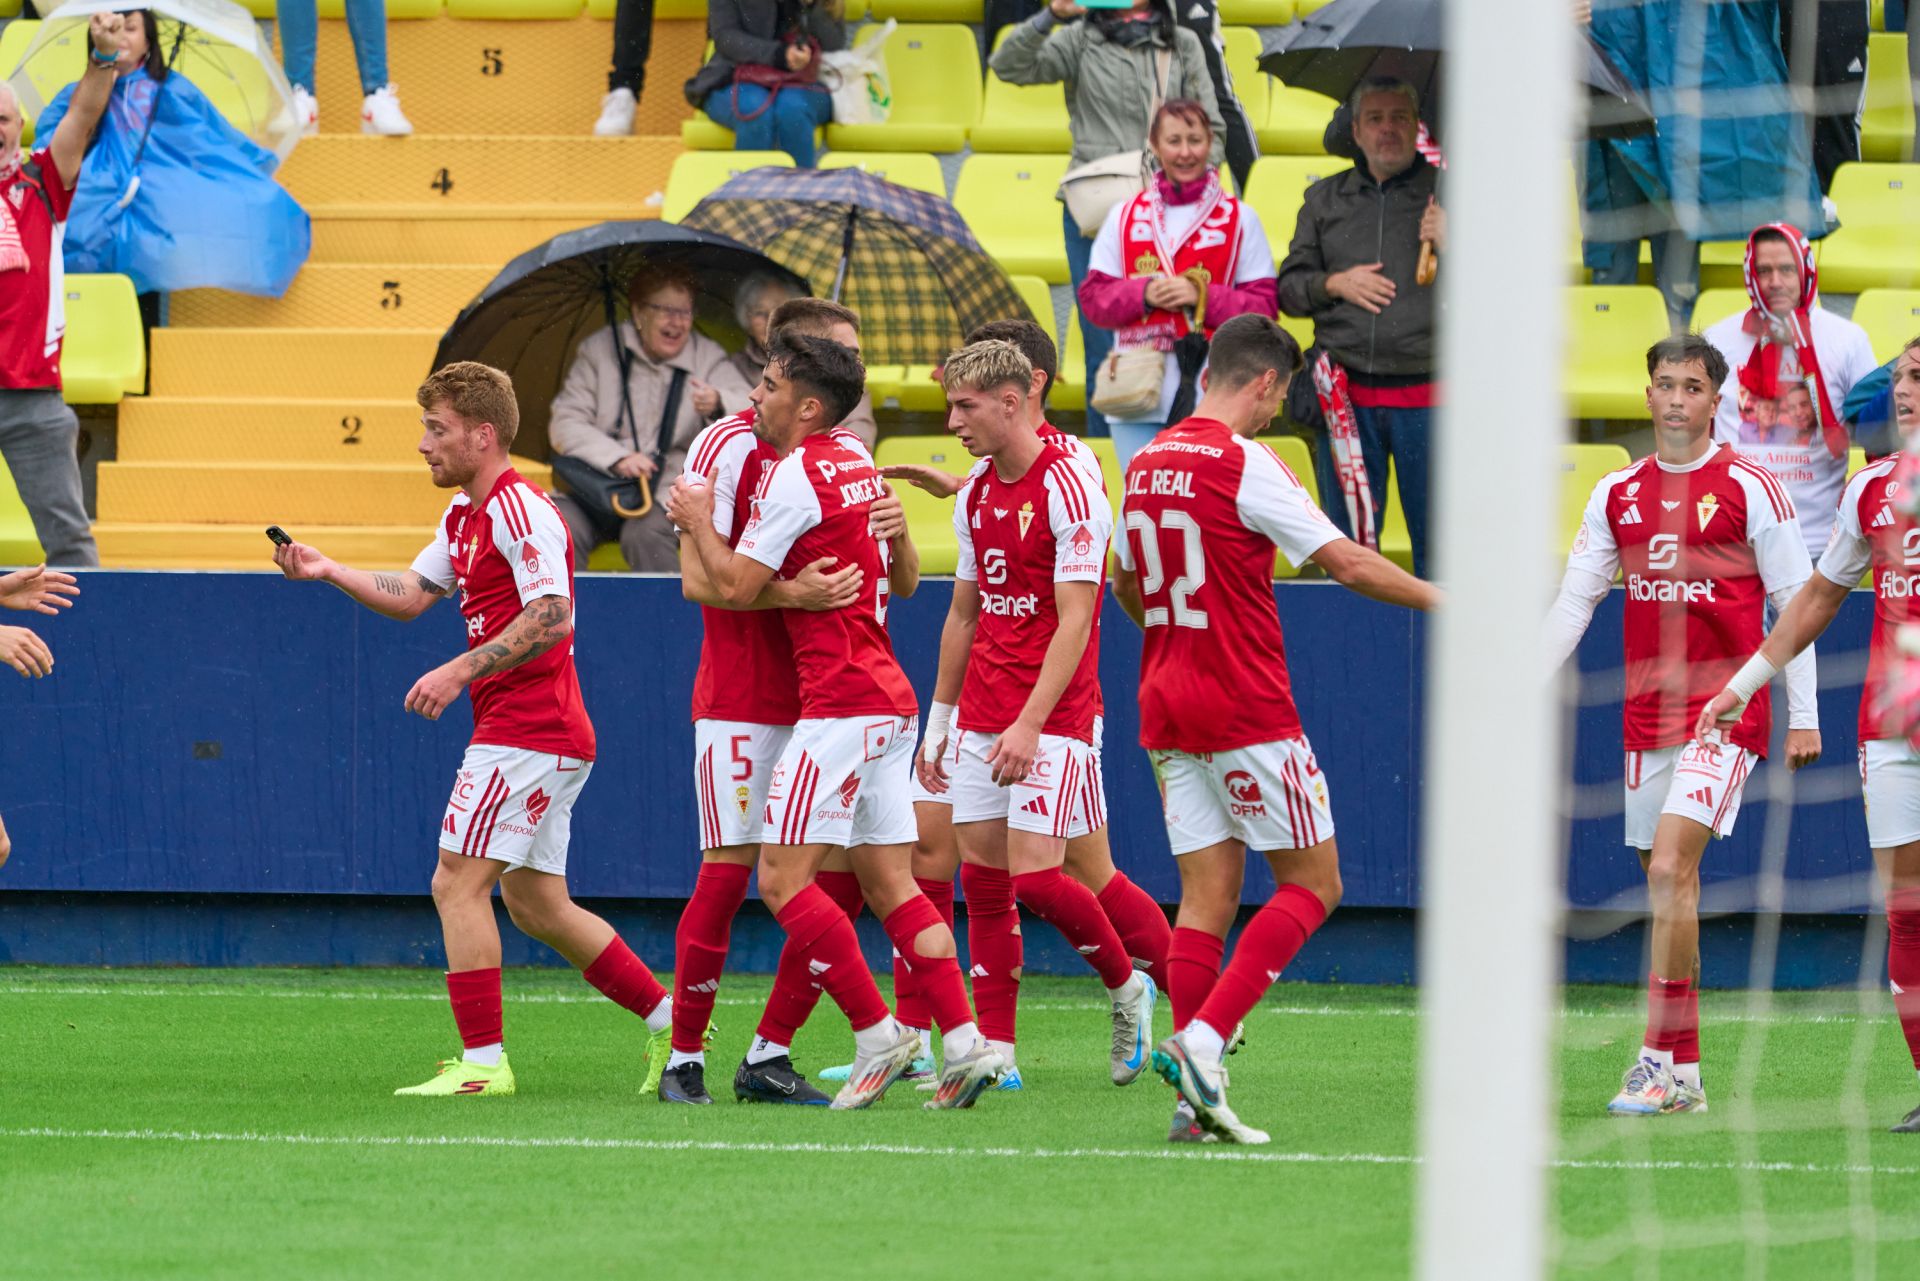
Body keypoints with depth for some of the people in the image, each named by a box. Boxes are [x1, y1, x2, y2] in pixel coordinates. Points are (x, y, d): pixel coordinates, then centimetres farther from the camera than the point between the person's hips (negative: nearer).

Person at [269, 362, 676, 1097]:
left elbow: (552, 618, -23)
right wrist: (327, 572, 7)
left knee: (457, 884, -11)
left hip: (526, 729, -10)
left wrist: (460, 672, -24)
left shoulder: (519, 510, -14)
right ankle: (669, 1021, 18)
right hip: (545, 734, 10)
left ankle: (482, 1062, -11)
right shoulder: (464, 515, 17)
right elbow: (410, 596, 20)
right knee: (536, 905, 13)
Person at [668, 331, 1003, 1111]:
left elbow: (735, 585, -11)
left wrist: (698, 522, 4)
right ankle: (963, 1041, -1)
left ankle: (877, 1033, -9)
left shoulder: (796, 475, -11)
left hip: (840, 703, -9)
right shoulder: (859, 469, 16)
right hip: (889, 700, 9)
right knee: (890, 884, 7)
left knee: (782, 877, -8)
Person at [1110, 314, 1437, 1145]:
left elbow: (1127, 587, 24)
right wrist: (1443, 601, 1)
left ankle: (1195, 1097, -3)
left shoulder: (1145, 465, 10)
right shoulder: (1245, 466, -12)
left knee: (1207, 893, 6)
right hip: (1246, 715, -7)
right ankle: (1202, 1038, -14)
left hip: (1166, 708, 7)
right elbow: (1347, 563, -12)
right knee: (1312, 885, 2)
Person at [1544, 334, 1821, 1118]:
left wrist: (1803, 716, -5)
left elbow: (1795, 602, -2)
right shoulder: (1618, 494, 10)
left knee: (1670, 867, -19)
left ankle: (1659, 1062, -18)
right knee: (1667, 887, 7)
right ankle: (1685, 1074, 14)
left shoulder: (1747, 488, -4)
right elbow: (1574, 599, 12)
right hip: (1649, 716, 5)